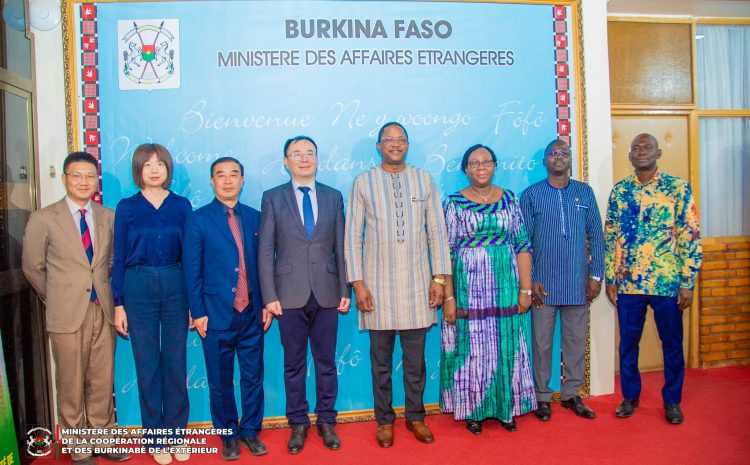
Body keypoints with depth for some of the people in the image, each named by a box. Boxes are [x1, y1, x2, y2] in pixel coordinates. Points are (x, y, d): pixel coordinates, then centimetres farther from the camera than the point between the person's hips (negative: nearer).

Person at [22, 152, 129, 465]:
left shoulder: (108, 217, 5)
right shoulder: (44, 219, -3)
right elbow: (33, 267, 5)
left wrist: (105, 293, 10)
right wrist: (57, 299, 9)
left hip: (103, 311, 3)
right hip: (67, 314, -3)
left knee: (103, 382, 11)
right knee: (71, 385, 7)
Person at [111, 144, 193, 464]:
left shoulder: (181, 206, 3)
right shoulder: (126, 208, 2)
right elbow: (119, 258, 3)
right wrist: (119, 304, -1)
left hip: (175, 286, 1)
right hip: (138, 288, 0)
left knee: (176, 362, 7)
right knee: (147, 365, 7)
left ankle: (176, 434, 22)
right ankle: (156, 438, 20)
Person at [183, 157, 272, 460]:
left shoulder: (255, 217, 7)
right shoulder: (198, 219, -2)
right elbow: (192, 271, -4)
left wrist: (266, 304, 4)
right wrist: (198, 312, -8)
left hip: (251, 313, 3)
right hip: (217, 313, -2)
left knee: (253, 376, 10)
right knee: (220, 380, 9)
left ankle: (250, 431, 27)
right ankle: (229, 436, 26)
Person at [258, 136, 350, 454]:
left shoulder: (333, 197, 8)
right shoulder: (273, 198, 3)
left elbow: (341, 248, 6)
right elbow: (265, 251, -1)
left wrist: (345, 290, 2)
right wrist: (270, 296, -7)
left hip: (326, 293, 1)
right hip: (290, 294, -1)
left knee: (326, 362, 10)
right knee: (294, 364, 9)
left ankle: (326, 421, 24)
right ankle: (298, 424, 23)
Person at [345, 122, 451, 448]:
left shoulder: (424, 179, 5)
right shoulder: (363, 182, 1)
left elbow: (437, 232, 5)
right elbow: (353, 236, 0)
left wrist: (440, 277, 0)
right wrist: (357, 283, -6)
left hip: (417, 282, 1)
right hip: (378, 283, -1)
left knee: (415, 357, 10)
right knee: (381, 358, 9)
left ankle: (415, 416, 27)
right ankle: (384, 420, 25)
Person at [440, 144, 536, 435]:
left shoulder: (510, 200, 6)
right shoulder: (454, 203, -1)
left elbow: (523, 246, 5)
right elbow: (446, 252, -4)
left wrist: (525, 289, -1)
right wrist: (449, 297, -9)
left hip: (505, 287, 2)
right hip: (468, 288, -2)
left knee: (506, 348, 9)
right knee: (471, 347, 6)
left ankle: (506, 408, 27)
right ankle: (473, 410, 23)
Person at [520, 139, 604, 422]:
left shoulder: (584, 192, 7)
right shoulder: (531, 195, 0)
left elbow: (596, 235, 6)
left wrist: (596, 274, 1)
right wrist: (530, 280, -6)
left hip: (577, 282, 2)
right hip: (544, 283, -2)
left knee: (576, 340, 10)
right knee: (542, 342, 6)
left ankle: (572, 393, 25)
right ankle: (542, 396, 20)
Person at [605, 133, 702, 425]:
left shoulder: (678, 188, -3)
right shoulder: (619, 190, 5)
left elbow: (691, 237, -4)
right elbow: (610, 237, 7)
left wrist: (688, 282, -8)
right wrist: (610, 279, 4)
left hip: (667, 282, -2)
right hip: (628, 282, 2)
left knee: (672, 343, 11)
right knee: (628, 343, 12)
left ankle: (672, 400, 29)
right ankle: (630, 395, 29)